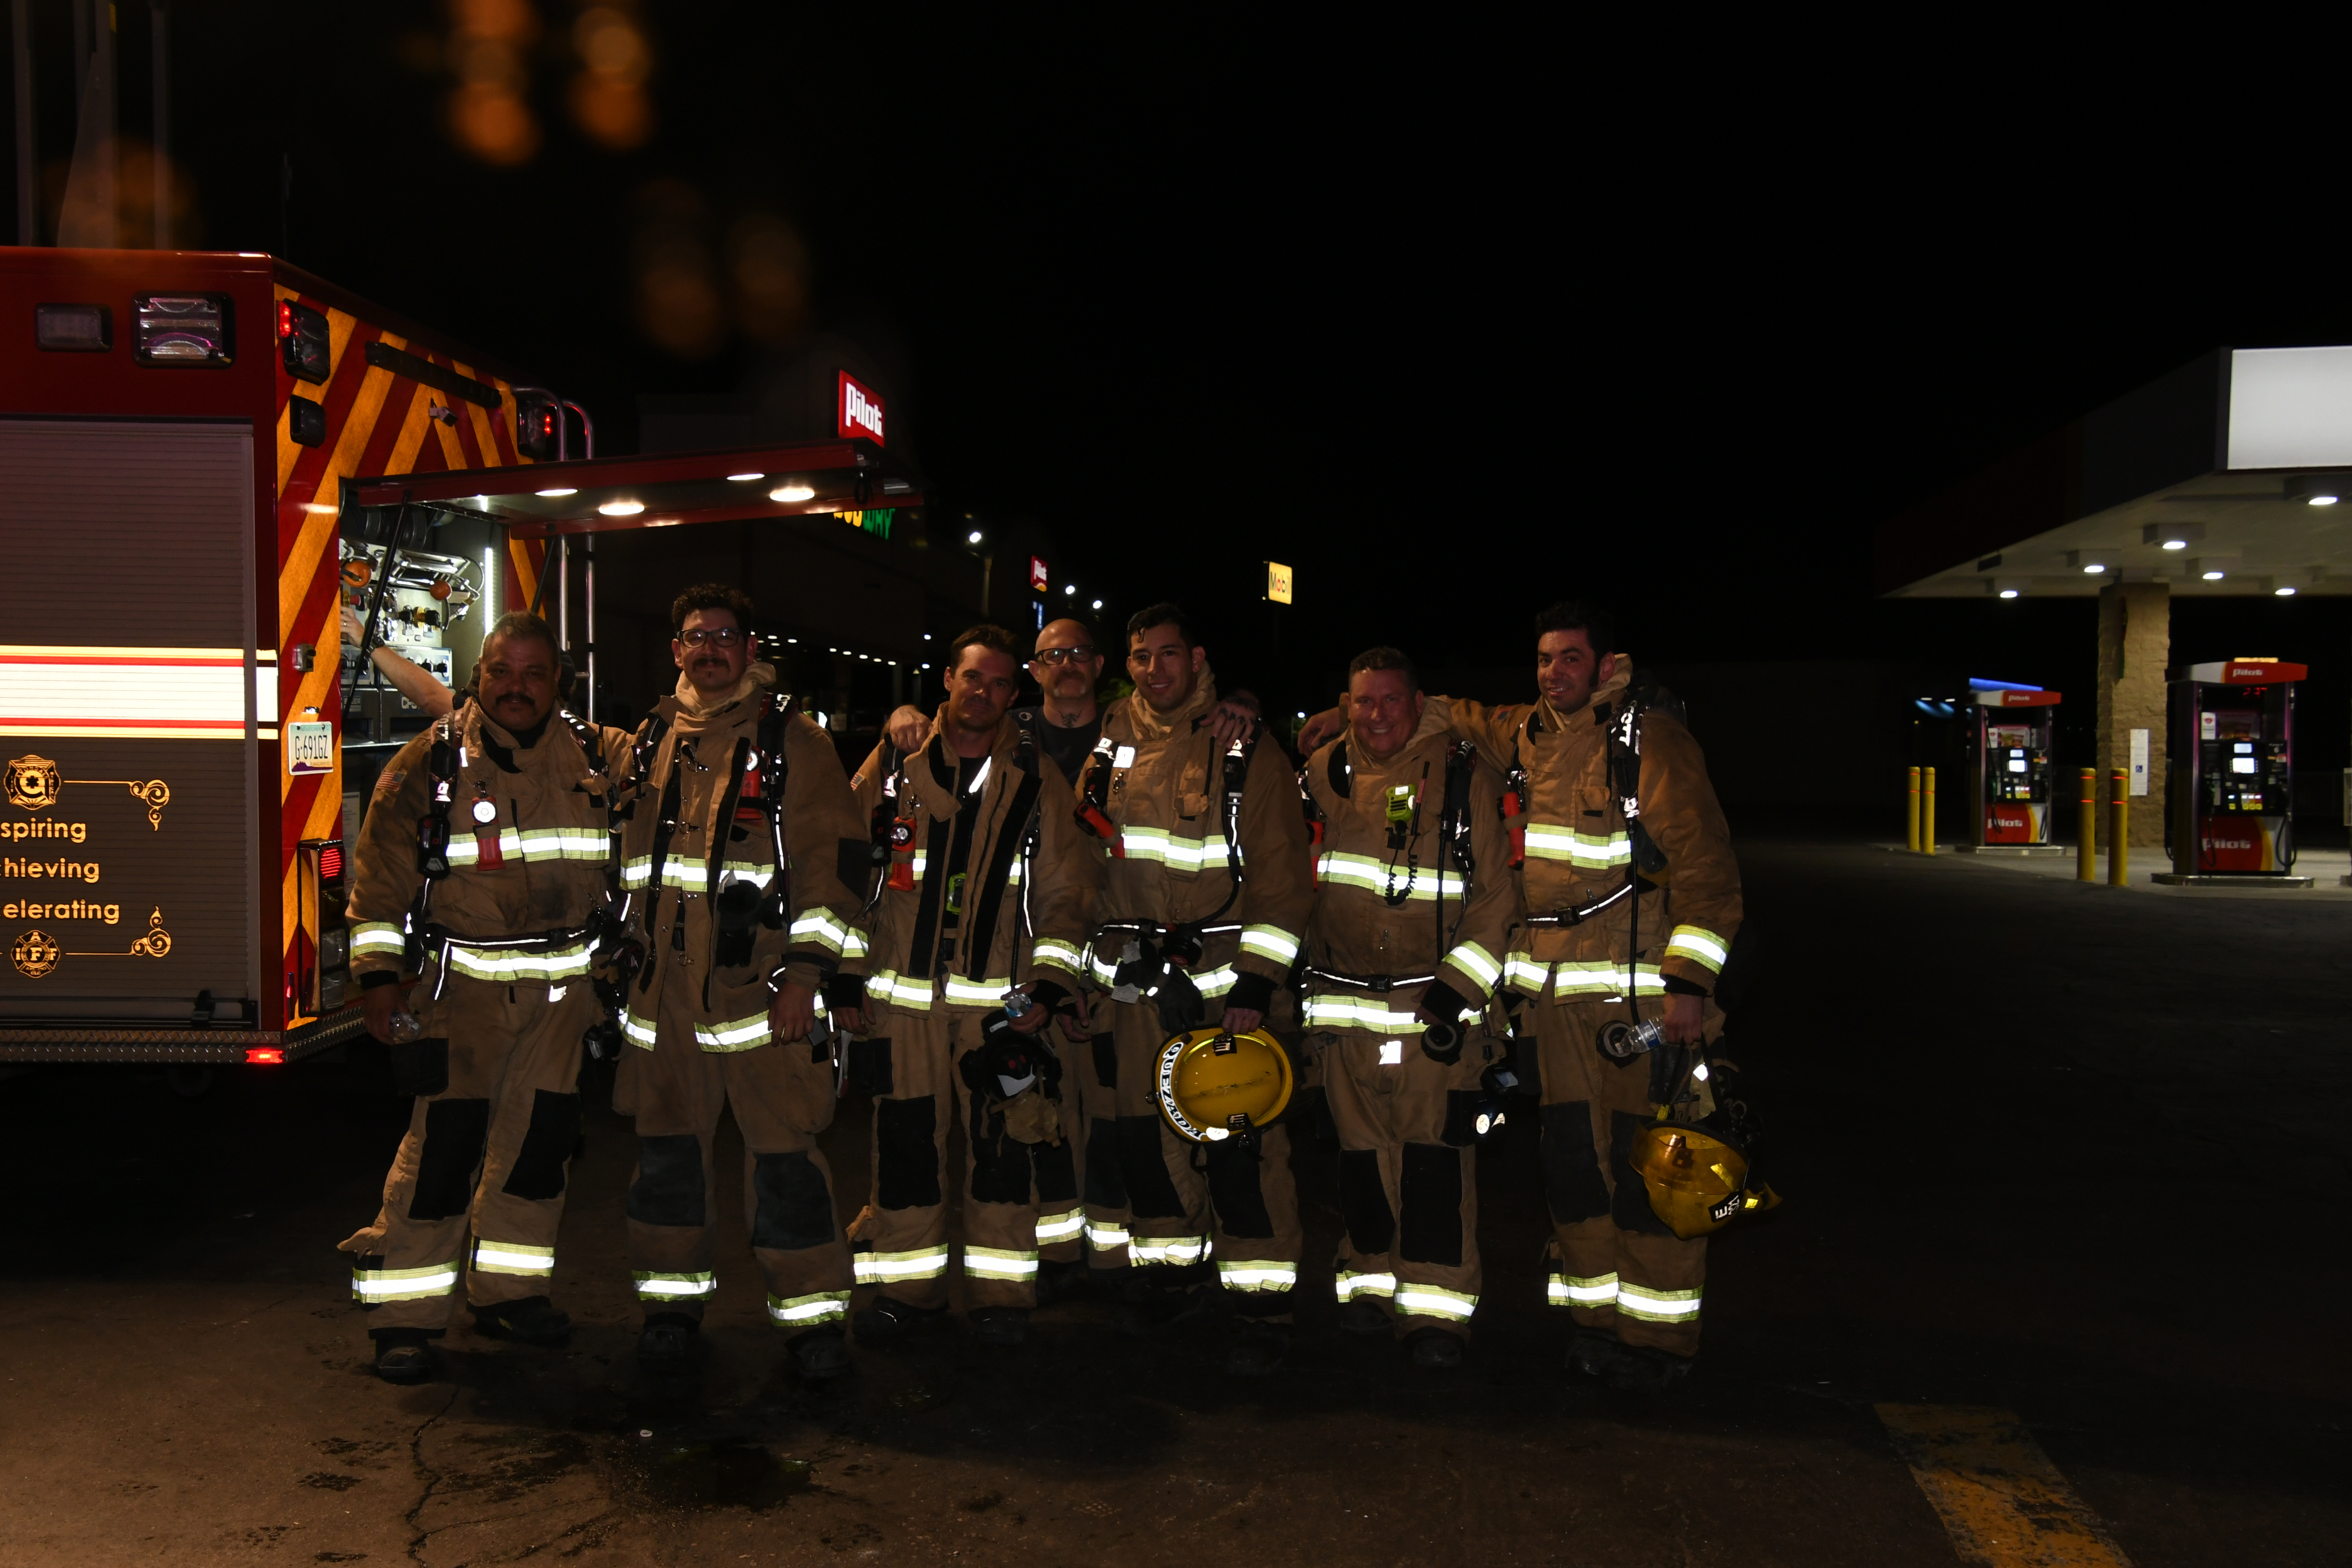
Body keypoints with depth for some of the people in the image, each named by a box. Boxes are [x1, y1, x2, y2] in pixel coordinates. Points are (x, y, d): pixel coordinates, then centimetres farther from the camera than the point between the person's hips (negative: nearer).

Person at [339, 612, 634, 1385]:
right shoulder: (431, 761, -3)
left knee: (541, 1136, 10)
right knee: (446, 1139, -7)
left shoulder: (599, 757, 5)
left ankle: (508, 1291, 26)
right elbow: (382, 871, -2)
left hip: (562, 986, 4)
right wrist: (378, 974, -7)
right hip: (466, 985, -4)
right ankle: (403, 1317, 5)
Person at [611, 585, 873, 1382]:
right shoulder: (651, 741, 14)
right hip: (663, 986, 5)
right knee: (668, 1140, 10)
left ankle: (811, 1312, 10)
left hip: (761, 983, -4)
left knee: (784, 1147, -2)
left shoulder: (794, 741, -1)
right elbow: (625, 859, 22)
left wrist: (805, 974, -13)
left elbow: (830, 861, -7)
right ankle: (673, 1300, 26)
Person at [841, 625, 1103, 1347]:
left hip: (1001, 997, -1)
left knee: (1005, 1140, 0)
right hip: (901, 990, 1)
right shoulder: (893, 761, 7)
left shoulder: (1036, 777, 5)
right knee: (904, 1138, 6)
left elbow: (1066, 891, 4)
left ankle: (1001, 1289, 14)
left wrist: (1046, 984, -5)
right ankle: (909, 1287, 21)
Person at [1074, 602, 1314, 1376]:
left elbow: (1281, 875, -8)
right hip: (1133, 974, 5)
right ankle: (1174, 1277, 28)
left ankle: (1264, 1307, 4)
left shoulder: (1247, 749, -6)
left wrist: (1257, 982, -15)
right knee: (1141, 1128, 11)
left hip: (1224, 967, -5)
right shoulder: (1110, 743, 8)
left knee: (1241, 1136, -6)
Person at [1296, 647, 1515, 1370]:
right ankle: (1370, 1279, 25)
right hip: (1344, 1003, 4)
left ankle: (1436, 1310, 0)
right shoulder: (1322, 775, 9)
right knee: (1361, 1149, 10)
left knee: (1436, 1151, -6)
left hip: (1437, 998, -3)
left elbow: (1497, 892, -4)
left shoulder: (1466, 776, -2)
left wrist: (1459, 988, -10)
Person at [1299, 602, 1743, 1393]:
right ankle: (1598, 1320, 23)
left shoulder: (1651, 737, -8)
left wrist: (1689, 980, -19)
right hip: (1559, 992, 7)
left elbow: (1706, 865, -12)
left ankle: (1658, 1338, 9)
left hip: (1642, 990, -7)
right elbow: (1458, 716, 31)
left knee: (1649, 1165, -3)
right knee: (1572, 1158, 10)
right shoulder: (1529, 736, 11)